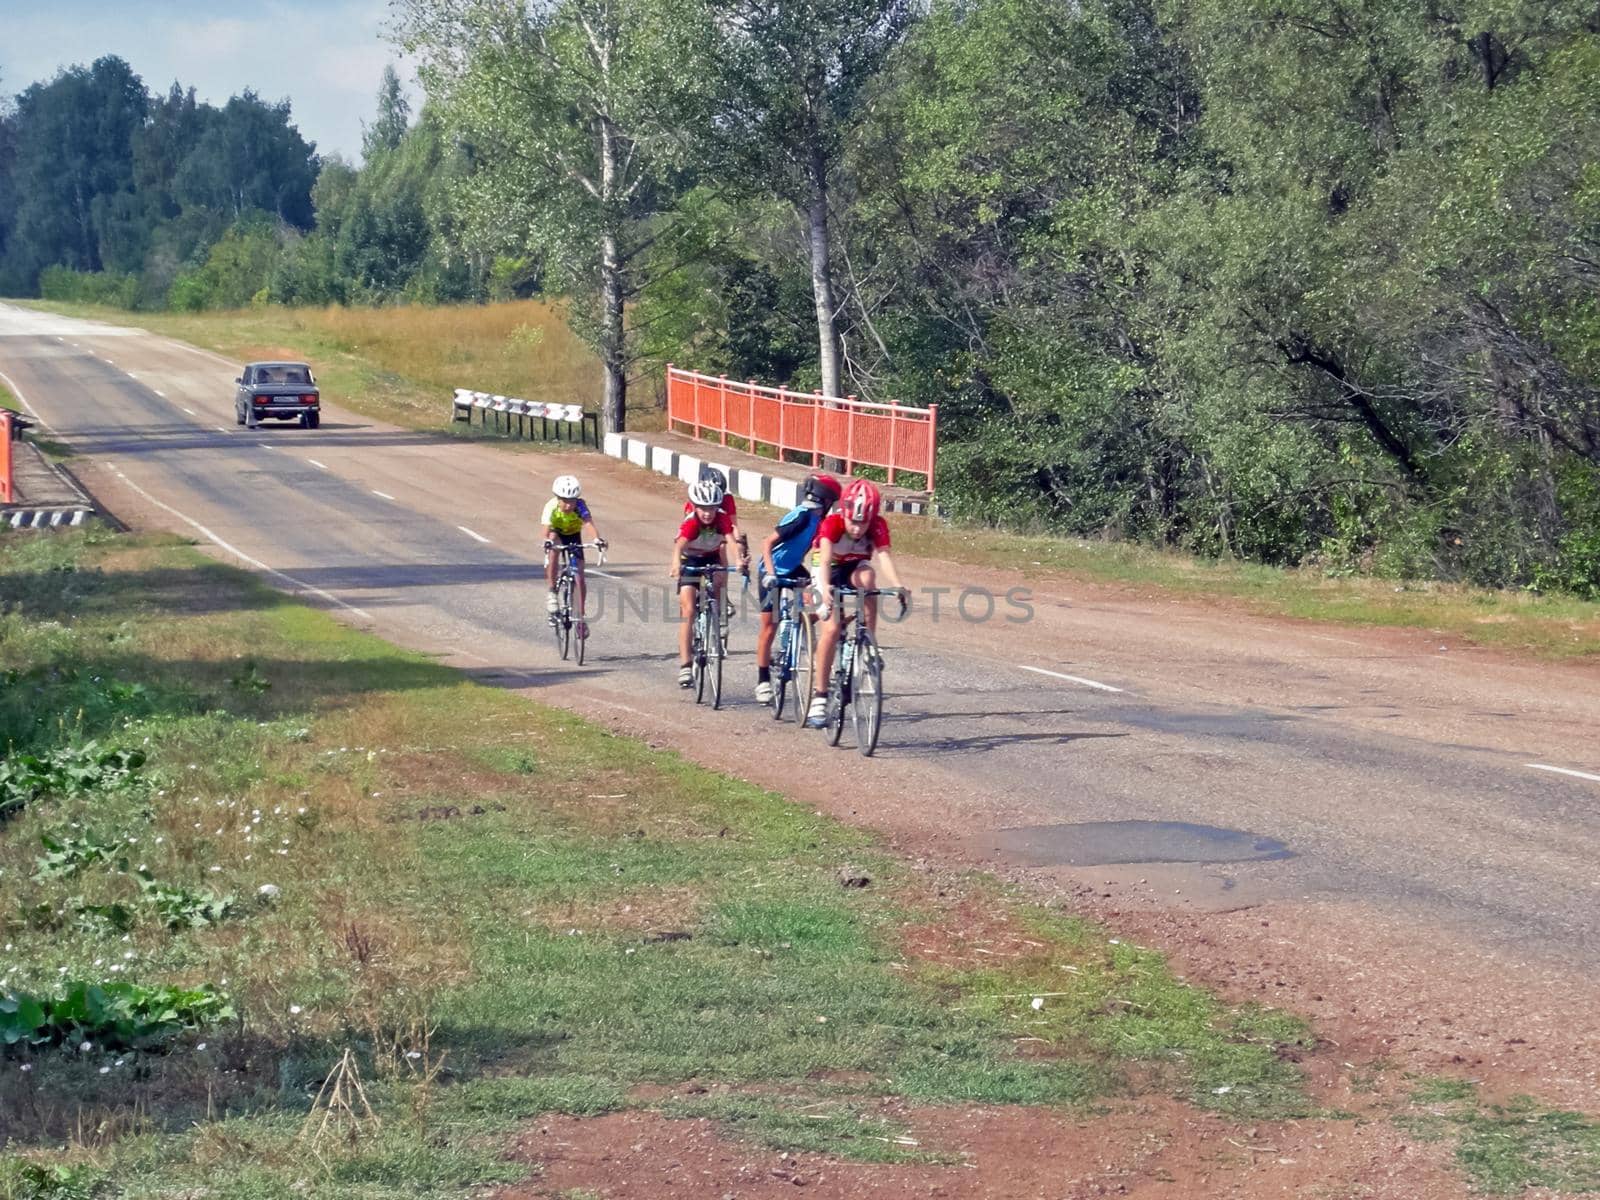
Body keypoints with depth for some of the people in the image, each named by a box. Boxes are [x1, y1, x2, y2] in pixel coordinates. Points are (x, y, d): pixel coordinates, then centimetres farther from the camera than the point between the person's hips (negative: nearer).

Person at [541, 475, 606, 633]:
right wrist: (547, 541, -69)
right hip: (557, 534, -1)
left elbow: (588, 523, -49)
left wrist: (597, 539, -69)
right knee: (553, 549, -37)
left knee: (579, 577, -6)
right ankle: (552, 592, -27)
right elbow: (546, 528, -46)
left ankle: (580, 616, 10)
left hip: (573, 538, 1)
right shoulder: (551, 506, -33)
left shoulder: (580, 506, -33)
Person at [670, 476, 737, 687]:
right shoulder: (691, 523, -32)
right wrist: (676, 564, -69)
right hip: (690, 561, -3)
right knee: (688, 611, -13)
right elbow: (679, 545, -48)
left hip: (712, 558, 3)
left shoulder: (722, 519, -24)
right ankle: (685, 666, -15)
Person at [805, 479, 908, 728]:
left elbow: (884, 555, -41)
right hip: (830, 573, -2)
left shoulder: (878, 526, -25)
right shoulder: (831, 524, -32)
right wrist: (825, 587, -66)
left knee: (867, 576, -35)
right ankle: (819, 699, -16)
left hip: (855, 568, 2)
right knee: (831, 629, -22)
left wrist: (898, 586, -59)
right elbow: (825, 559, -47)